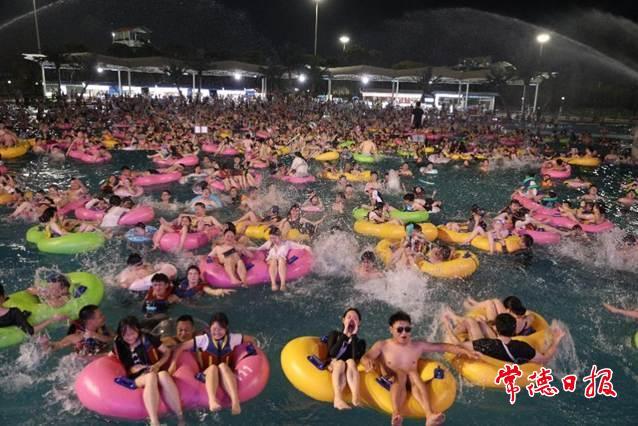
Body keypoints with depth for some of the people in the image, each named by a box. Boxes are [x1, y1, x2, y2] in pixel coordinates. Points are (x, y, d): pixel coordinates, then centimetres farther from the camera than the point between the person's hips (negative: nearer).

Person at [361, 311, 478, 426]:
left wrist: (465, 350, -4)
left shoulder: (419, 346, 5)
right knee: (399, 374, -33)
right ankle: (396, 414, -57)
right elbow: (365, 358, -15)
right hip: (391, 384, -2)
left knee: (413, 373, -30)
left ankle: (429, 415, -51)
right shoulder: (382, 346, -2)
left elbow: (443, 347, 5)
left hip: (411, 385, 2)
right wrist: (368, 362, -39)